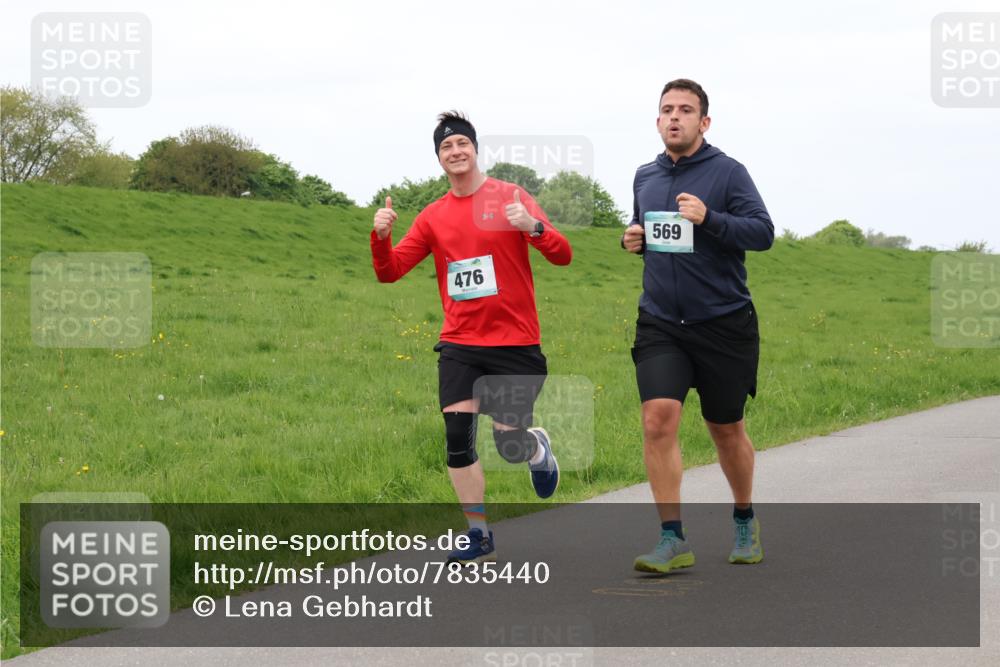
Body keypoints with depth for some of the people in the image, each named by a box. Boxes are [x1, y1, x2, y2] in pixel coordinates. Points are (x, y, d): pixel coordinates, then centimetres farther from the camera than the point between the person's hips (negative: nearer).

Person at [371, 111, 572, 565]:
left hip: (514, 343, -3)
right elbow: (389, 272, 6)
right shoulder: (433, 217, 8)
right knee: (457, 437, -7)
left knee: (510, 443, -5)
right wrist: (380, 236, -14)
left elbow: (562, 255, -8)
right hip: (459, 344, 3)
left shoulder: (509, 197, -2)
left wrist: (533, 227, -28)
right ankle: (479, 536, 6)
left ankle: (538, 450, 33)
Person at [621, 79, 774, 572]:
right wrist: (632, 239, 4)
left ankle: (745, 519, 35)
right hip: (660, 324, 3)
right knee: (658, 419, -15)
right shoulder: (645, 177, 11)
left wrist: (709, 218, -27)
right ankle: (672, 540, -11)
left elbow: (763, 232, -14)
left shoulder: (727, 172, -5)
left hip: (723, 323, -3)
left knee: (726, 429, 10)